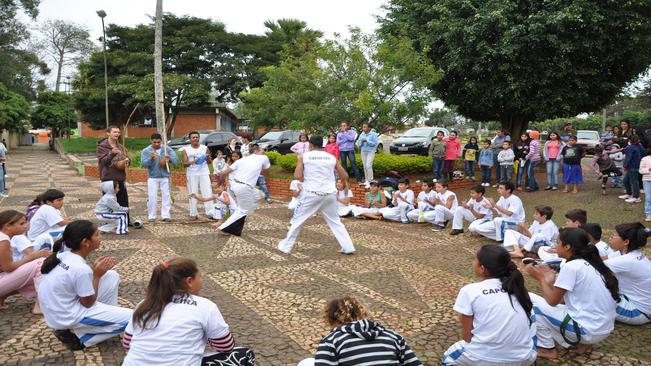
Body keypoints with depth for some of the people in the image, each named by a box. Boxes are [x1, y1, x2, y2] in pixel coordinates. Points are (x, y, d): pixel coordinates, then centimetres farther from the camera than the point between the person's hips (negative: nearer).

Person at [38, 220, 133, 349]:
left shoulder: (63, 256, -3)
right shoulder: (81, 269, -28)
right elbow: (88, 303, -16)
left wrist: (96, 269, 0)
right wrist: (97, 275, -8)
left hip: (58, 310, 9)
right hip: (68, 318, -9)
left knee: (112, 276, 10)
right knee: (132, 318, -10)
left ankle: (107, 316, 17)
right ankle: (79, 338, -2)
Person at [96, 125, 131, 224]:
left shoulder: (121, 147, 13)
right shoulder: (102, 146, -5)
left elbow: (128, 158, 16)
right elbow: (102, 161, -16)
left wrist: (126, 161, -8)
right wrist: (112, 153, -32)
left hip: (120, 178, 6)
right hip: (108, 178, -6)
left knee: (124, 200, 11)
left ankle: (126, 221, 21)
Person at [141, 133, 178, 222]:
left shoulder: (167, 149, 2)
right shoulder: (146, 151, -2)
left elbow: (176, 159, -4)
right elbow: (143, 163, -13)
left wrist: (169, 158, -25)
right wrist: (151, 158, -31)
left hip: (165, 177, 2)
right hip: (152, 177, -2)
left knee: (166, 196, 4)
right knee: (152, 197, -1)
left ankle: (165, 215, 10)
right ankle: (151, 216, 7)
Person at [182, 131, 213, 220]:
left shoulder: (205, 148, 6)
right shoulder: (186, 150, 3)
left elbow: (209, 162, 9)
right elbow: (184, 164, -2)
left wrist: (208, 158, -15)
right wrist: (191, 162, -22)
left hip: (204, 173, 1)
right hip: (192, 174, 0)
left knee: (207, 192, -5)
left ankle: (210, 212, -3)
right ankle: (193, 214, 7)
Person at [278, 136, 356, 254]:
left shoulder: (304, 156, 0)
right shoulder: (332, 158, 8)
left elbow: (298, 176, -8)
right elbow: (345, 176, 11)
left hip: (312, 193, -3)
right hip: (329, 194, 3)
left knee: (297, 220, 11)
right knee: (335, 221, 18)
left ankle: (286, 246, 17)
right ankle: (348, 247, 15)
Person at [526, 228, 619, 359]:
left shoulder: (571, 266, -17)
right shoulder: (590, 264, 9)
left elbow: (552, 301, -9)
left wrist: (541, 278, 2)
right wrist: (551, 280, 11)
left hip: (588, 330, -9)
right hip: (603, 329, 9)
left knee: (530, 300, -3)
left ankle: (547, 348, 6)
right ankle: (580, 342, 15)